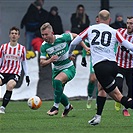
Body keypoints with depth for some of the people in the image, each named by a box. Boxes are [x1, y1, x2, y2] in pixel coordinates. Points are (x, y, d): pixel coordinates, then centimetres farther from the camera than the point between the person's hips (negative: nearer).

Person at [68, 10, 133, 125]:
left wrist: (70, 54, 39)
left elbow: (73, 43, 20)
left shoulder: (90, 29, 12)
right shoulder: (114, 32, 10)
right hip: (113, 65, 3)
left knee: (117, 96, -4)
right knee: (101, 88, 28)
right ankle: (98, 116, 29)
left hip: (99, 66, -3)